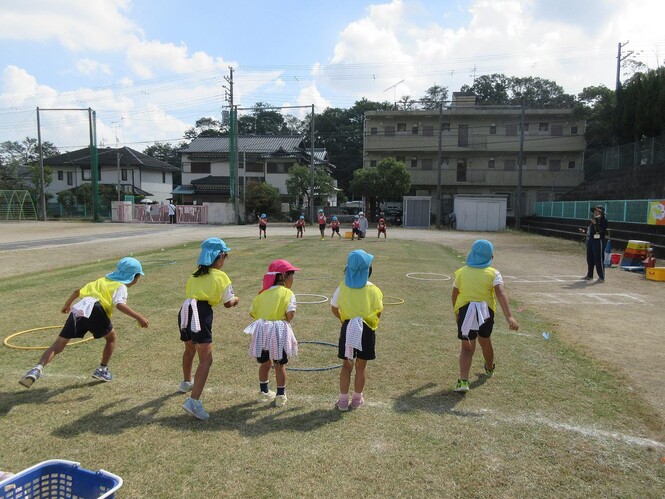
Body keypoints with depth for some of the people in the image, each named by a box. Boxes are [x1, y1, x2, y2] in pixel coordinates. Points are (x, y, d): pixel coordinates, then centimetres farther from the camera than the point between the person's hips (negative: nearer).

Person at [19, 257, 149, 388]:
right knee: (111, 338, 21)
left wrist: (67, 304, 53)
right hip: (94, 310, -5)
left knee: (57, 346, 7)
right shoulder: (121, 287, 12)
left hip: (77, 310, 5)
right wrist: (138, 317, -16)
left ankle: (38, 368, -14)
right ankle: (102, 370, 20)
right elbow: (120, 304, -10)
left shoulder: (101, 280, 33)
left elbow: (78, 291, 37)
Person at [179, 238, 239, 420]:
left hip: (185, 311, 7)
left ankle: (186, 382, 54)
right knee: (206, 359, -8)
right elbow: (228, 303, 8)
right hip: (202, 314, -7)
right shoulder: (221, 276, 4)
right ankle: (193, 400, -22)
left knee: (190, 349, 32)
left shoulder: (195, 274, 21)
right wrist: (236, 299, 31)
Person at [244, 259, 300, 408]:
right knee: (280, 365, 10)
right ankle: (281, 396, 19)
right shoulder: (287, 293, -5)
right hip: (279, 332, -4)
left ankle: (264, 392, 32)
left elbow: (252, 312, 9)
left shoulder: (263, 293, 10)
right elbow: (290, 313, -15)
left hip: (261, 332, 4)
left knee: (264, 363, 19)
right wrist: (285, 322, 4)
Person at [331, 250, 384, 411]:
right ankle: (357, 399, 26)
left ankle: (343, 400, 18)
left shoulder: (343, 287, -6)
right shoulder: (372, 289, -12)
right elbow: (378, 312, -5)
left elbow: (334, 309, 2)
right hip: (366, 330, -1)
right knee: (361, 366, 13)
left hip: (347, 329, 1)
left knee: (347, 365, 14)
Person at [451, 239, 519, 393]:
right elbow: (501, 293, -18)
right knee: (485, 341, 27)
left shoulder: (462, 272, 3)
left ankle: (463, 380, -11)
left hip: (465, 311, 0)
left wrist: (456, 312, 27)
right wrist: (509, 317, -26)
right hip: (486, 311, 1)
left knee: (467, 347, 9)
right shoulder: (493, 273, -3)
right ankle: (489, 369, 54)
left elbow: (454, 295, 10)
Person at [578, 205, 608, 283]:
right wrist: (584, 231, 9)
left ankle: (601, 277, -1)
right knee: (589, 259, 14)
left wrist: (595, 223, -27)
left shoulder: (603, 220, -8)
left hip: (598, 241, -9)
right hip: (589, 240, 9)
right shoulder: (593, 219, 17)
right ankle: (589, 275, 25)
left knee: (599, 259, -7)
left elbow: (601, 230, -21)